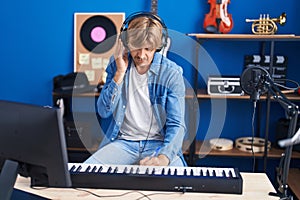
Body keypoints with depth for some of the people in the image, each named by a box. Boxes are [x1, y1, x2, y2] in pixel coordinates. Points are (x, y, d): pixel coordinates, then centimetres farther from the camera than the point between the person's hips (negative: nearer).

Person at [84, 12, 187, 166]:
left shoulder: (171, 73, -7)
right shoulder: (117, 64, 1)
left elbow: (176, 125, -11)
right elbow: (103, 112, -3)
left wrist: (164, 157, -30)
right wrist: (120, 73, -12)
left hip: (159, 144, -2)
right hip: (123, 142, 2)